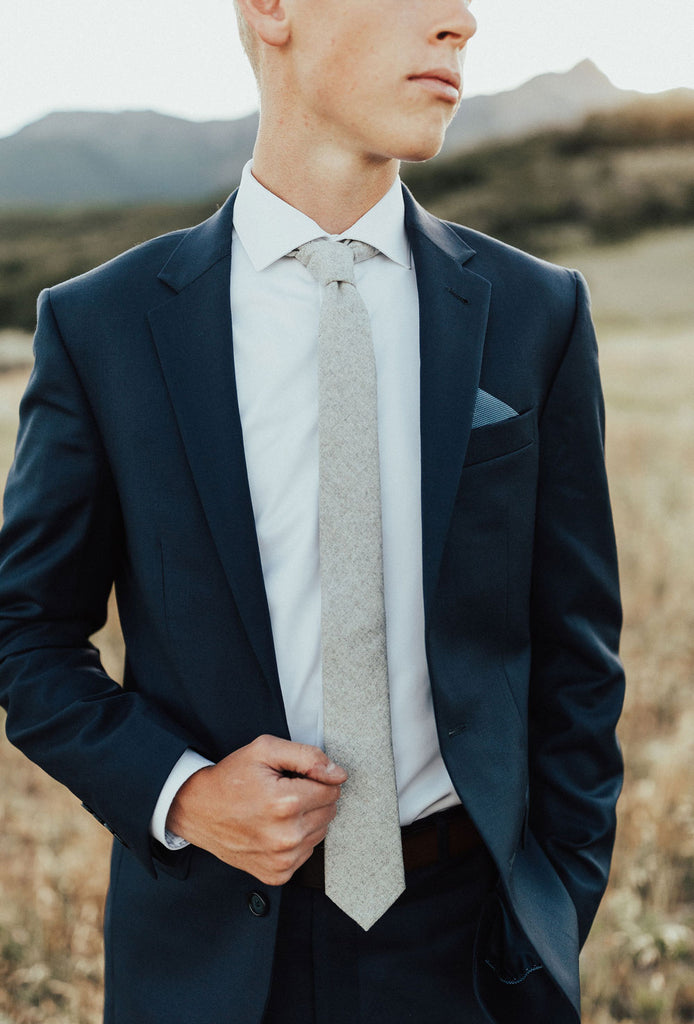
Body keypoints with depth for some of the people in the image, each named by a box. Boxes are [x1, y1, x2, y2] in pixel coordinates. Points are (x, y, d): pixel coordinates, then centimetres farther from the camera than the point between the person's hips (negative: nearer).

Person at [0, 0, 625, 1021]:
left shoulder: (535, 314, -1)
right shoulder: (100, 326, -5)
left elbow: (575, 652, 3)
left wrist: (553, 928, 1)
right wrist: (176, 791, -13)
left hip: (463, 937, 1)